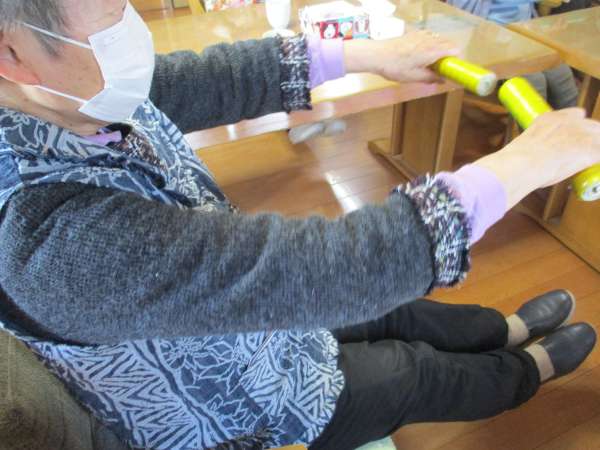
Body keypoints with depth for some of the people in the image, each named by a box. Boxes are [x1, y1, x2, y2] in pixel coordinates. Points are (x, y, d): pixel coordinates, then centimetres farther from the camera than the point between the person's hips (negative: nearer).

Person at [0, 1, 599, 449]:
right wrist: (520, 166, -33)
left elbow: (209, 80, -8)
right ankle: (528, 371, 46)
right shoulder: (64, 239, -43)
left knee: (396, 308, 20)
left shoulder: (75, 93, -16)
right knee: (418, 370, 13)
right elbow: (325, 270, -45)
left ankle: (511, 330, 49)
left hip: (250, 315, 7)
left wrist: (365, 54, -7)